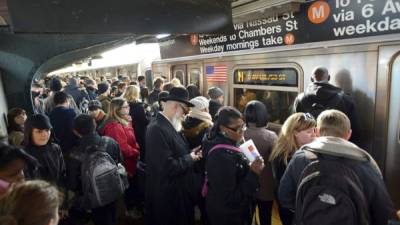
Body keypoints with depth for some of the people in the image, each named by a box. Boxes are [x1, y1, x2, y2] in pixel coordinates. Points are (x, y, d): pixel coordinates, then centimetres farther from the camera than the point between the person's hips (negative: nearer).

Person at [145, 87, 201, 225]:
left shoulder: (168, 125, 5)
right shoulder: (157, 129, -26)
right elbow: (168, 167, -29)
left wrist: (190, 154, -5)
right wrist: (190, 159, -15)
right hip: (167, 195, -9)